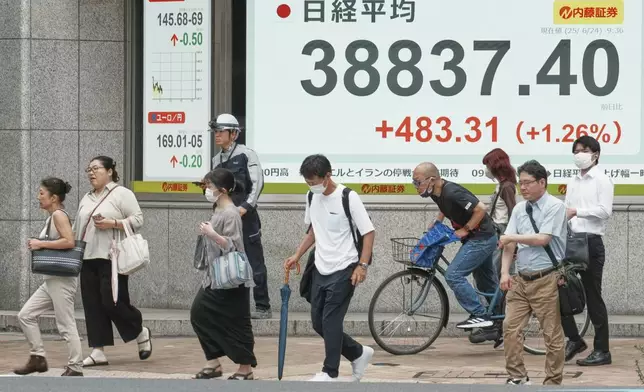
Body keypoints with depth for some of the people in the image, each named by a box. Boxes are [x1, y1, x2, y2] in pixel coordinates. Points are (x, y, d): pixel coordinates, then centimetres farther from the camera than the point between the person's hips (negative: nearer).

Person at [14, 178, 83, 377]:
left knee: (66, 324, -6)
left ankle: (75, 368, 0)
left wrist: (41, 244, -19)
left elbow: (69, 241, -23)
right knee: (26, 315, 7)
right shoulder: (51, 217, 15)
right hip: (51, 280, 10)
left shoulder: (59, 215, -12)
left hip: (62, 279, -10)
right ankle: (38, 358, 11)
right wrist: (38, 245, 10)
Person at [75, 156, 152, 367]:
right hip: (88, 259, 7)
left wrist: (112, 223, -18)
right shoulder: (86, 199, 18)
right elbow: (77, 229, 20)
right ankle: (98, 352, 5)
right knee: (93, 306, 3)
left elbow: (137, 220, -9)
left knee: (112, 302, -8)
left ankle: (141, 332, 17)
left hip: (112, 259, -7)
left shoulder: (122, 193, -2)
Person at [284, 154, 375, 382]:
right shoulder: (312, 197, 5)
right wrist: (297, 256, 11)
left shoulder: (348, 198, -15)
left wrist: (362, 265, -19)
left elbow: (369, 232, -12)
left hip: (343, 269, -7)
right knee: (318, 322, 8)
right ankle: (359, 354, 24)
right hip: (321, 269, 7)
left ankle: (330, 372, 1)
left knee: (330, 320, -9)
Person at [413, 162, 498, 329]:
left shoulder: (452, 193, -27)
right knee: (488, 284, 18)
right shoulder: (438, 193, 2)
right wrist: (436, 223, 10)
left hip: (481, 239, -10)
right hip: (481, 239, 10)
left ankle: (479, 315, -10)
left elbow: (481, 209, -27)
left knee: (453, 275, -15)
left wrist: (465, 229, -19)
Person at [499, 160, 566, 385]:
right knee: (511, 327, 2)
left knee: (552, 334, 1)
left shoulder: (554, 206, -7)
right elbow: (509, 243, 4)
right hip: (521, 279, 6)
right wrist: (505, 272, -8)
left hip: (546, 280, -6)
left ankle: (553, 382, 8)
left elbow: (543, 239, -16)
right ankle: (517, 377, 10)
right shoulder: (519, 209, 10)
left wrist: (512, 237, -10)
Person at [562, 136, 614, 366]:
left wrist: (576, 211, -19)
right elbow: (568, 212, 16)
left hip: (591, 243, -7)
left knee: (593, 296, -3)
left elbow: (605, 211, -13)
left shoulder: (602, 180, -2)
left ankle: (602, 351, 3)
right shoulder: (573, 183, 17)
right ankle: (574, 339, 16)